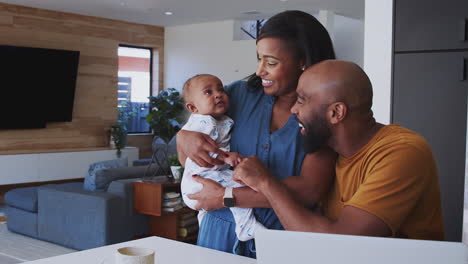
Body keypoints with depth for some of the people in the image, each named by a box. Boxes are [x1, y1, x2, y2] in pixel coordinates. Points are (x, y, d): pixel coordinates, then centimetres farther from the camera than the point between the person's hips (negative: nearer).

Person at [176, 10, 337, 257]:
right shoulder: (239, 94, 0)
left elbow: (311, 190, -21)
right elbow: (186, 161, 7)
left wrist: (226, 196, -20)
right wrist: (184, 137, -17)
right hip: (222, 233, 3)